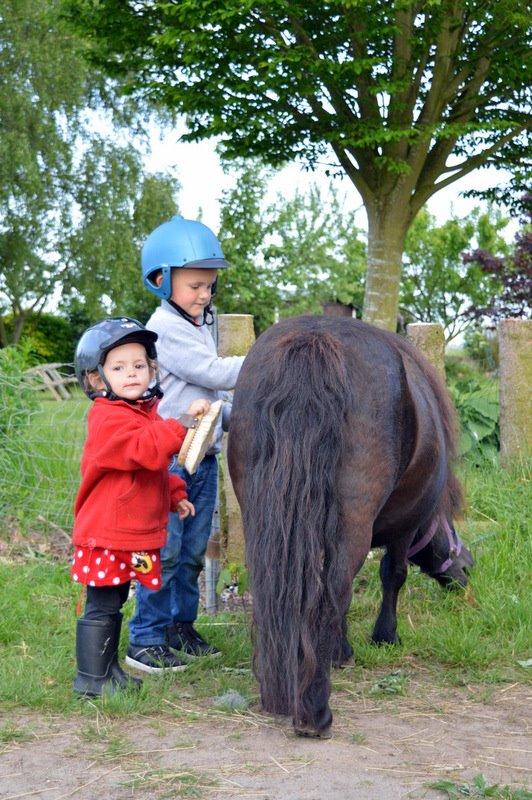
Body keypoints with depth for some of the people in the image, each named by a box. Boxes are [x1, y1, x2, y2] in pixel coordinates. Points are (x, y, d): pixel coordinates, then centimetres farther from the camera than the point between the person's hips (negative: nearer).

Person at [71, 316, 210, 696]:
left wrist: (175, 496, 22)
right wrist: (183, 422, -38)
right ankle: (91, 679, 3)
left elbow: (154, 467, 30)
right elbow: (147, 450, -33)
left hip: (132, 533, 10)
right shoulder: (110, 419, -17)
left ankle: (109, 669, 26)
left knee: (112, 604, 17)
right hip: (107, 533, -10)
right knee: (101, 606, -4)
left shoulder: (145, 413, 16)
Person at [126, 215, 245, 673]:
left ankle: (181, 628, 24)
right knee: (165, 550, -6)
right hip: (169, 458, -9)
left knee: (193, 550, 13)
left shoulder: (201, 326, 16)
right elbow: (213, 374, -18)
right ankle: (146, 641, 2)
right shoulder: (165, 330, -13)